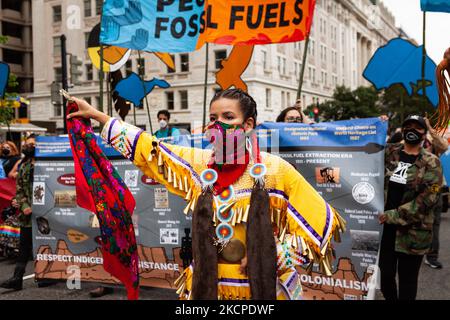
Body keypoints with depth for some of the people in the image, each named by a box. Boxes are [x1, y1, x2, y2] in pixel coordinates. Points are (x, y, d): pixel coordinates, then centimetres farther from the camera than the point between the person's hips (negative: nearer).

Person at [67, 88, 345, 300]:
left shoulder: (276, 171, -11)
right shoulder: (196, 163, 0)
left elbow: (321, 225, -7)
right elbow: (147, 148, 8)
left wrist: (269, 257, -14)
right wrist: (96, 114, 11)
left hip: (265, 289, -3)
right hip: (205, 287, 3)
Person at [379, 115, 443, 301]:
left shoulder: (431, 162, -4)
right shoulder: (388, 152, 6)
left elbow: (428, 198, -12)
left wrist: (395, 215, -15)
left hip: (412, 231, -3)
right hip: (385, 226, 3)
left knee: (407, 278, 8)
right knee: (386, 273, 12)